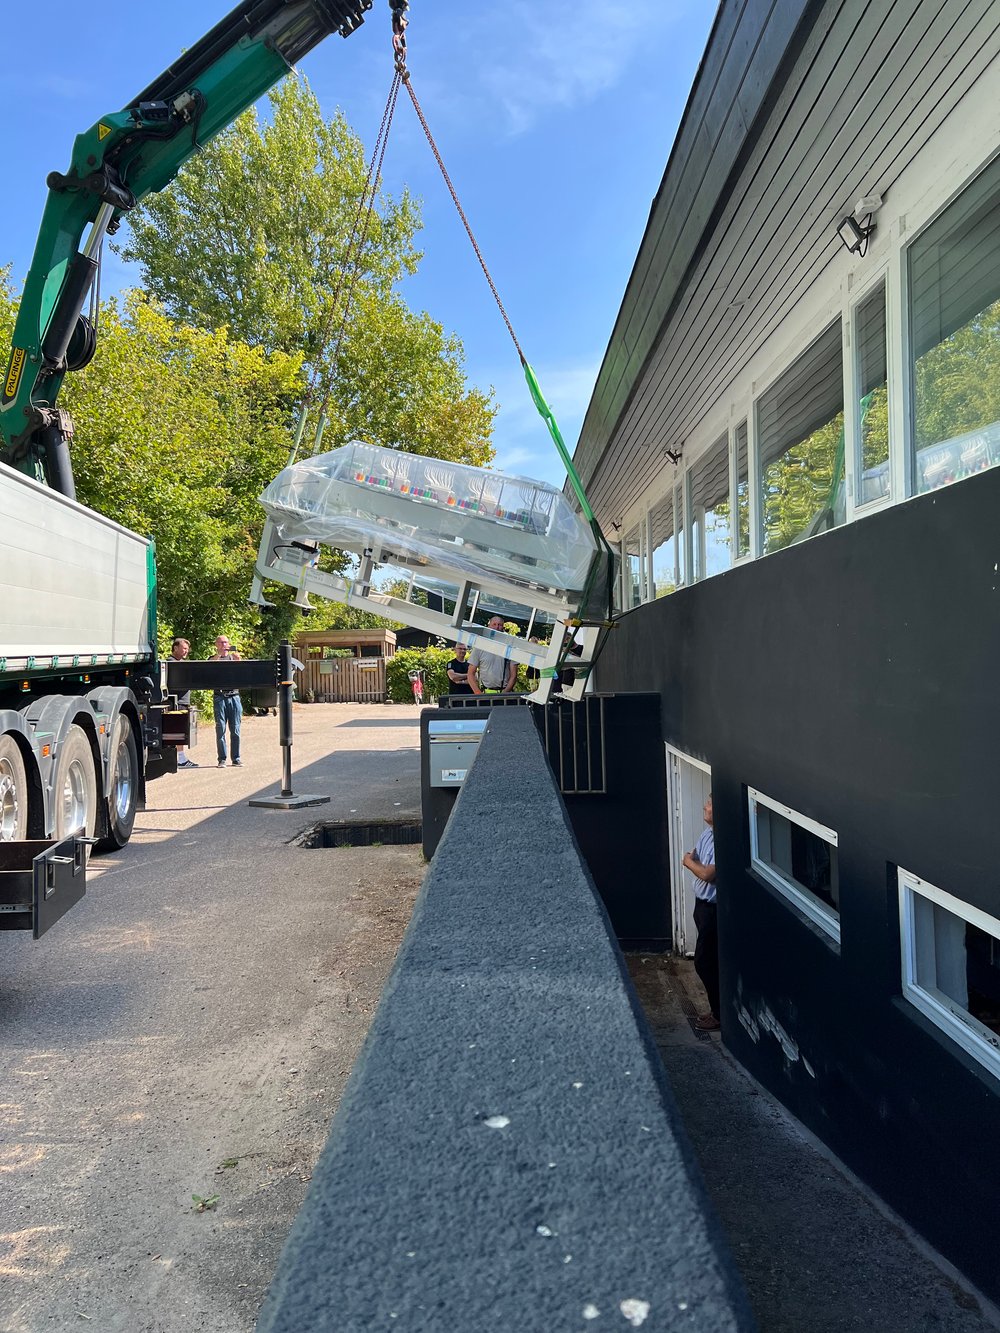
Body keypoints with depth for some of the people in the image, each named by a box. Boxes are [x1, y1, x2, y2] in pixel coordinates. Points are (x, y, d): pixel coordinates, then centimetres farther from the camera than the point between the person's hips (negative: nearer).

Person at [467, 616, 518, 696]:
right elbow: (471, 674, 9)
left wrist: (505, 692, -4)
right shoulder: (479, 647, 11)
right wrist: (478, 694, -4)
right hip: (485, 693, 0)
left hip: (505, 692, 0)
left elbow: (513, 675, 10)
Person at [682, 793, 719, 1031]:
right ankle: (717, 1010, 29)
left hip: (715, 909, -9)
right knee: (710, 961, 17)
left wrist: (690, 862, -10)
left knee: (704, 962, -1)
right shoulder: (708, 833, 5)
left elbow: (708, 874, -27)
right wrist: (693, 862, -6)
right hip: (703, 904, 9)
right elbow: (690, 857, 14)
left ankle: (720, 1015, 13)